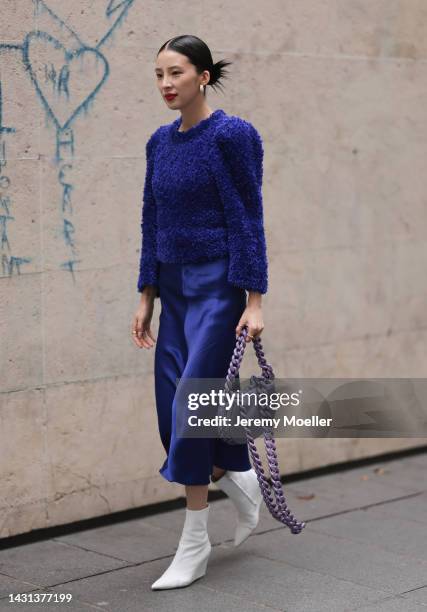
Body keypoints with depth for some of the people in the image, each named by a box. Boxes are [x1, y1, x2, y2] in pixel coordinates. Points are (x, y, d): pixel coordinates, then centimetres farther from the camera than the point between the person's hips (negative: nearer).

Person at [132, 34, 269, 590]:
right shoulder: (160, 142, 10)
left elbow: (248, 219, -13)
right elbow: (152, 224, 13)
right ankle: (242, 481, 32)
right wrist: (146, 298, 11)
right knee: (174, 411, 7)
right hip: (175, 289, 7)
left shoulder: (233, 135, -11)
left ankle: (195, 545, 4)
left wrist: (254, 301, -16)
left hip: (219, 286, -7)